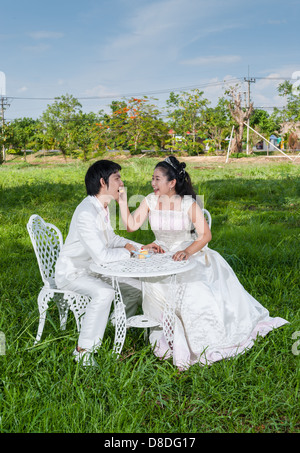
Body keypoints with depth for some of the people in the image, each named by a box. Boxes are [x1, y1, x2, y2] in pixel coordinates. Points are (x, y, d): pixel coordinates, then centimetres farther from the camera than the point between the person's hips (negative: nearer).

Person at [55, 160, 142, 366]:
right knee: (104, 292, -35)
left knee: (137, 288, 6)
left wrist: (142, 247, 4)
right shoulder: (86, 213, -29)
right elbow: (101, 256, -33)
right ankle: (84, 351, -21)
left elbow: (111, 239, 15)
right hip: (72, 272, -9)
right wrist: (127, 251, -15)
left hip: (93, 269, 9)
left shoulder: (103, 207, 2)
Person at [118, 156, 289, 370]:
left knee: (195, 287, -27)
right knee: (156, 286, -27)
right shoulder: (150, 201, 0)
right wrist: (123, 201, -13)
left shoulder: (188, 203, -11)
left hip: (190, 255, -2)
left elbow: (205, 235, -14)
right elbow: (132, 225, -5)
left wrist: (188, 252, -29)